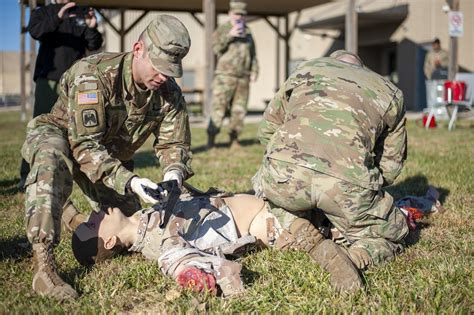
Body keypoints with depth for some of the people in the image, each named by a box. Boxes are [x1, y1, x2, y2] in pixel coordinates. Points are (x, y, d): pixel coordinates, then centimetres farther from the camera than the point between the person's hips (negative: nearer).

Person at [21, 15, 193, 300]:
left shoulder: (169, 93, -16)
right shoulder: (93, 75, -35)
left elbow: (174, 143, -10)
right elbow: (85, 146, -38)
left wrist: (173, 174, -34)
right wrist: (128, 181, -51)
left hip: (112, 155, 6)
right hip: (60, 135, -6)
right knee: (52, 162, -42)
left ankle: (68, 211, 38)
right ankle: (43, 265, -43)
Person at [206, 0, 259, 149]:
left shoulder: (247, 33, 17)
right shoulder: (222, 30, 3)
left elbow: (253, 55, 19)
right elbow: (216, 48, -11)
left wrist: (254, 71, 8)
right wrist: (229, 35, -18)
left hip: (243, 78, 5)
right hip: (225, 75, -5)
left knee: (239, 110, 4)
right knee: (219, 108, -10)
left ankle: (234, 139, 12)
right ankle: (211, 140, -7)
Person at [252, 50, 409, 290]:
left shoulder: (307, 68, 29)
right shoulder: (390, 92, 28)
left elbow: (267, 128, 30)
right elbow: (390, 167, 26)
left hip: (284, 176, 1)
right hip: (346, 187, -1)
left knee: (264, 183, 38)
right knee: (391, 235, 26)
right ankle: (355, 256, -6)